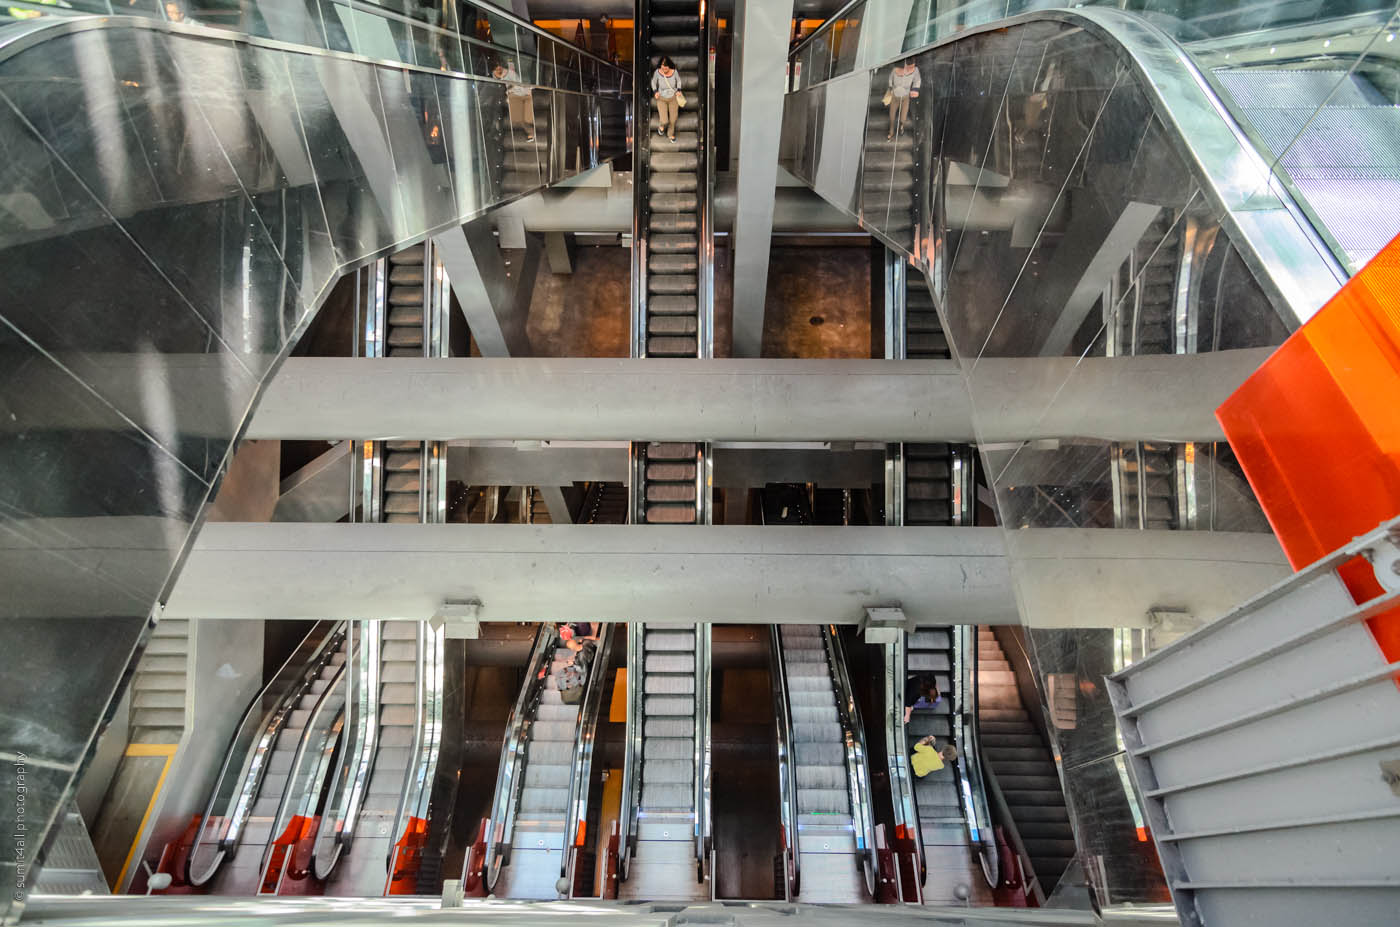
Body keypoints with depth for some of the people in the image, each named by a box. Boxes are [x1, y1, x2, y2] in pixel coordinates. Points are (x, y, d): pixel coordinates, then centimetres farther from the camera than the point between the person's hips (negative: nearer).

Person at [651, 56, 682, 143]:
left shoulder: (674, 71, -21)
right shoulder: (658, 72, -23)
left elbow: (678, 80, 2)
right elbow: (654, 81, -2)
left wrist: (679, 90, -10)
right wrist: (655, 91, -16)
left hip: (673, 98, 1)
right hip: (661, 99, -1)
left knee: (673, 119, 14)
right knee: (665, 121, -8)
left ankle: (670, 134, 45)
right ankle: (662, 126, 32)